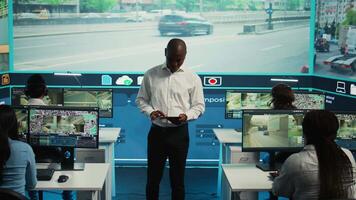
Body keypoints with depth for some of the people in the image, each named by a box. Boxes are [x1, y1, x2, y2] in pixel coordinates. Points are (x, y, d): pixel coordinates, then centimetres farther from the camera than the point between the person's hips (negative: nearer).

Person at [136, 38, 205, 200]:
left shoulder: (192, 78, -1)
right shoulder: (151, 74, 1)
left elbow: (199, 105, 2)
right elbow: (141, 99, 7)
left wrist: (187, 115, -18)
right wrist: (150, 111, -13)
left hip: (179, 133, 0)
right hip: (156, 132, 1)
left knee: (178, 178, 10)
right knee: (153, 177, 10)